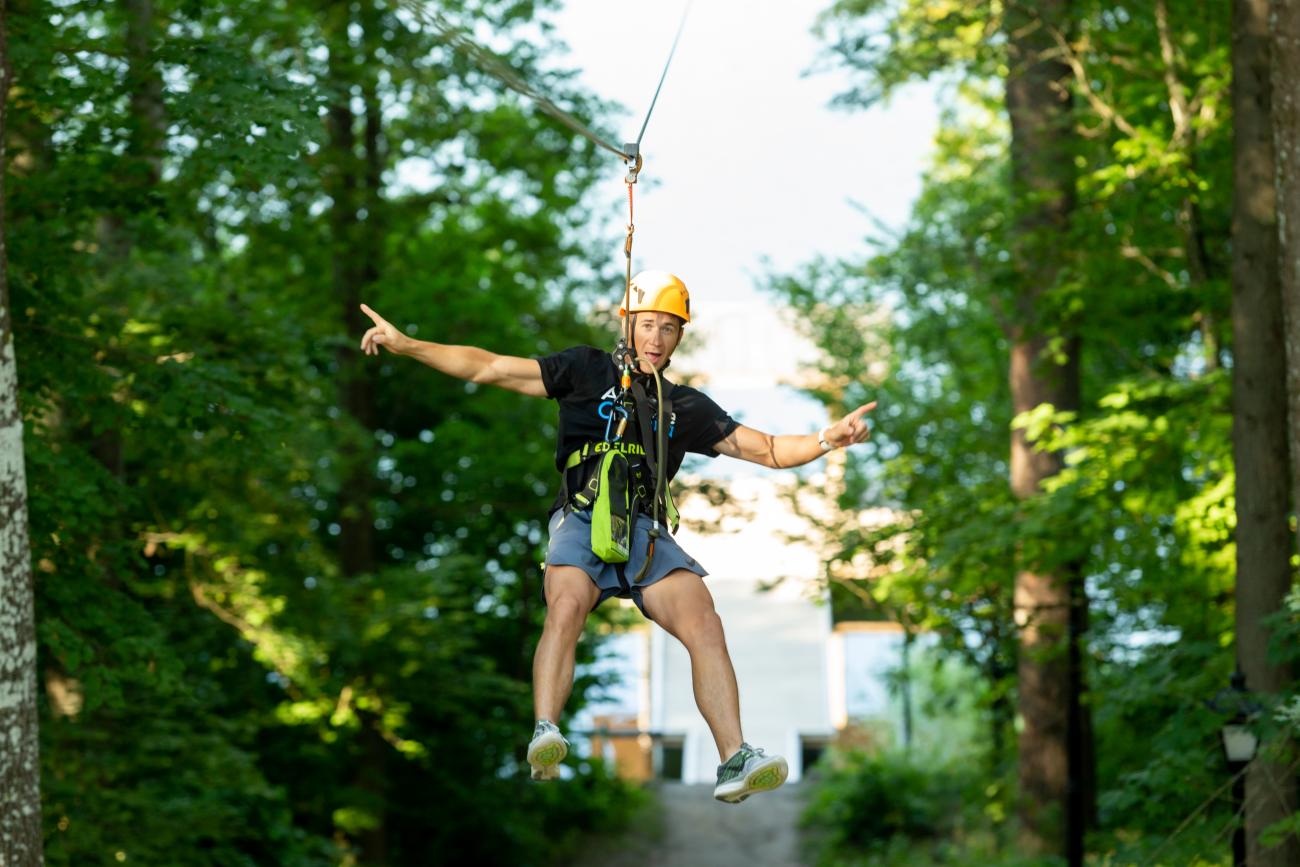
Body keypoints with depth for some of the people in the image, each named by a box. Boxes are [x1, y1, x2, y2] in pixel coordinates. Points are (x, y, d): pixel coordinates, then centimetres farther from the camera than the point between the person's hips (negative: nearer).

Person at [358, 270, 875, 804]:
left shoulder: (688, 408, 23)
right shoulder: (586, 370, 16)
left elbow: (769, 451, 21)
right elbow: (490, 368, 13)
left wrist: (828, 440, 2)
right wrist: (404, 344, 8)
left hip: (647, 533, 2)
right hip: (581, 523, -2)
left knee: (704, 624, -23)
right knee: (567, 606, -35)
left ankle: (734, 763, -30)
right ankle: (545, 737, -45)